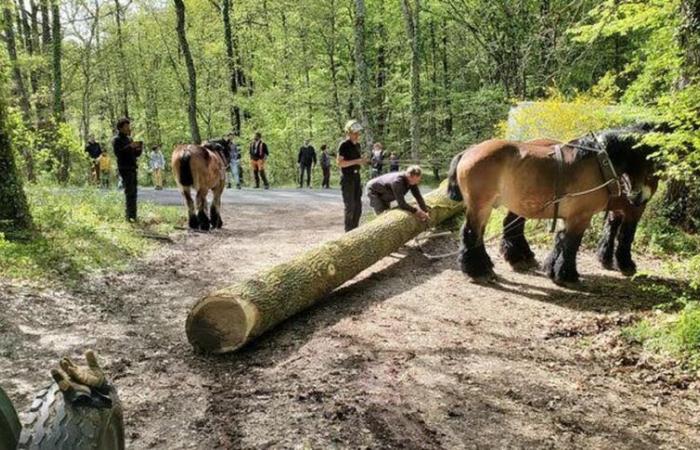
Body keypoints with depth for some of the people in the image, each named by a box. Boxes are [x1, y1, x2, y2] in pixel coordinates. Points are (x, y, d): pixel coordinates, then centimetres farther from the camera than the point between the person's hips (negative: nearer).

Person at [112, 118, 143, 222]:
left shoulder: (129, 139, 20)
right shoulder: (117, 140, -2)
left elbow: (136, 154, 20)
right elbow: (118, 153, -18)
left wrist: (139, 148, 0)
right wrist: (130, 146, -23)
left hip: (133, 168, 7)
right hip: (124, 168, -7)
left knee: (133, 193, 8)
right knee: (129, 192, -11)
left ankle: (133, 215, 14)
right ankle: (130, 216, -11)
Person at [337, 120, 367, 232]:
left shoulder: (357, 145, 12)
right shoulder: (344, 145, -12)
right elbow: (340, 163, -18)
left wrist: (362, 161, 6)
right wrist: (356, 161, -23)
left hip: (357, 177, 8)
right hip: (347, 178, -8)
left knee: (358, 206, 10)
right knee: (350, 206, -5)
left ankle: (355, 230, 20)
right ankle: (348, 232, 4)